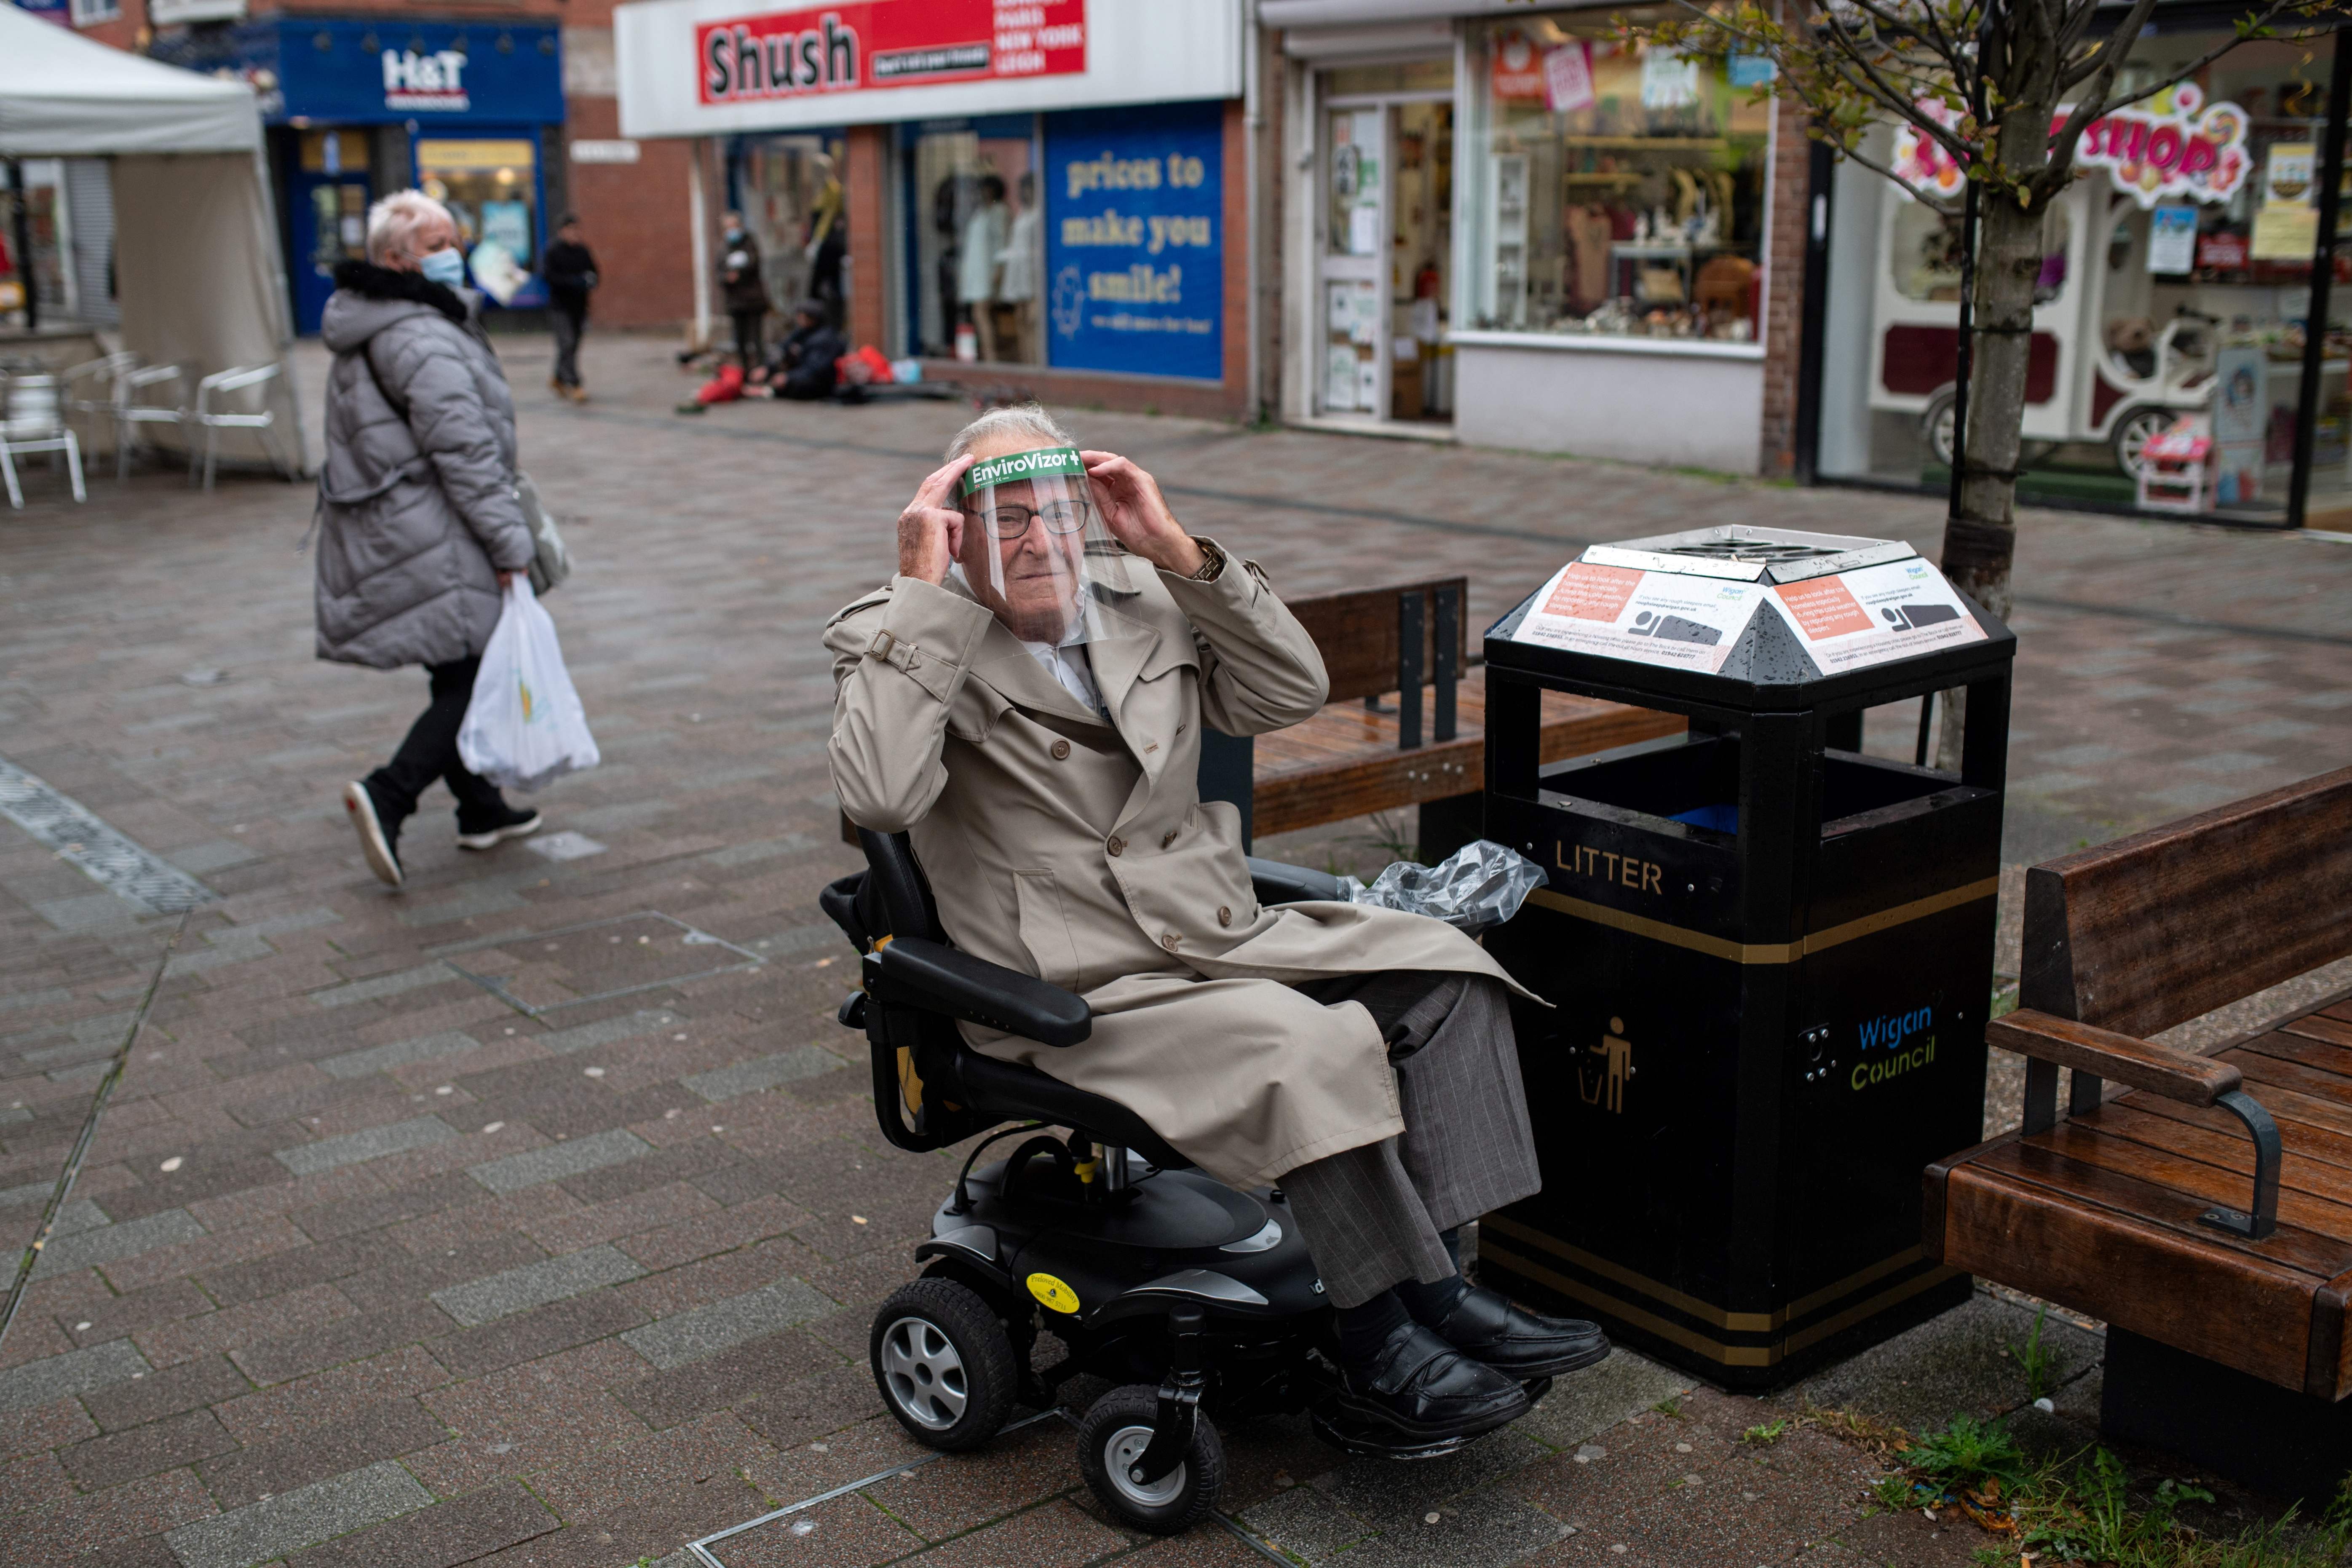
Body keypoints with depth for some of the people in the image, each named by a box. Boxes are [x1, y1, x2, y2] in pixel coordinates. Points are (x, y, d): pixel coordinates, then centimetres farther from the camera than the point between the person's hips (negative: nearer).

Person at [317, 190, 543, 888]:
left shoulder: (364, 332, 16)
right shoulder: (422, 340, -18)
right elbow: (465, 451, -21)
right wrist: (510, 543, -18)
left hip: (380, 534, 10)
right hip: (428, 541, -10)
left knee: (460, 675, 17)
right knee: (476, 678, -6)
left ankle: (481, 809, 26)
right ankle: (387, 795, -15)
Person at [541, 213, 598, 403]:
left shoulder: (583, 251, 9)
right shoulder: (553, 252, -6)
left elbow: (593, 271, 16)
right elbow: (549, 275, -14)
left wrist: (591, 280, -8)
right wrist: (575, 282, -23)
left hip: (579, 304, 5)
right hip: (561, 304, -5)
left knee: (573, 345, 11)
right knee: (567, 343, -12)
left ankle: (558, 379, 31)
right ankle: (574, 385, -14)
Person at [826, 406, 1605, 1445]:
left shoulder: (1138, 598, 11)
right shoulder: (892, 640, -5)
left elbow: (1292, 693, 5)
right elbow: (880, 795, -25)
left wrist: (1179, 551, -3)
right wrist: (924, 592, -21)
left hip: (1223, 935, 7)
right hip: (1082, 994, -7)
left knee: (1441, 971, -7)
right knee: (1311, 1053, -28)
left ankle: (1440, 1284, -9)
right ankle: (1382, 1343, -12)